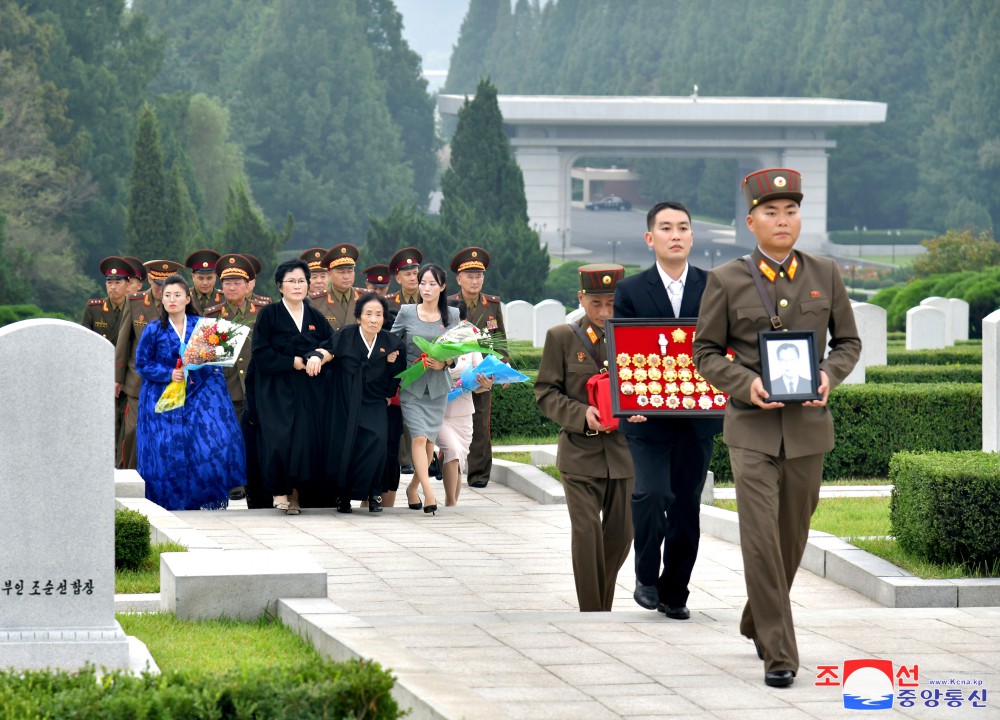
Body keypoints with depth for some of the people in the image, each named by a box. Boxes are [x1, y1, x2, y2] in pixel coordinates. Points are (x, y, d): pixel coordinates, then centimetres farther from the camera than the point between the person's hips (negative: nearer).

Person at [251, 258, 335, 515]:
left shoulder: (316, 318, 14)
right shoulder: (269, 314, 2)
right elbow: (261, 354, -6)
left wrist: (319, 356, -13)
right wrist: (296, 362, -11)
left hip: (310, 394, 3)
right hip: (277, 392, -3)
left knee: (306, 441, -8)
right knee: (280, 438, -18)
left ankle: (297, 493, 1)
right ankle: (280, 490, -5)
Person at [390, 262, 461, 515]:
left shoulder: (452, 315, 3)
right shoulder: (406, 312, -1)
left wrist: (444, 363, -12)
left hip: (437, 387, 2)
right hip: (411, 386, -2)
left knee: (430, 440, 6)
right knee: (419, 437, -15)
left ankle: (413, 487, 25)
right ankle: (428, 492, -18)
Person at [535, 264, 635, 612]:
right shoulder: (561, 338, 1)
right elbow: (546, 393, 0)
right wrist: (582, 414, -17)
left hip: (623, 451, 3)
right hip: (580, 452, -3)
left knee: (620, 537, 8)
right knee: (586, 532, -12)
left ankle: (602, 606, 28)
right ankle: (592, 615, -7)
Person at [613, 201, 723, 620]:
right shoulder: (631, 291, 4)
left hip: (698, 416, 2)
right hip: (648, 416, -2)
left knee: (686, 504, 5)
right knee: (651, 494, -17)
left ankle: (674, 593, 15)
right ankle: (646, 578, 2)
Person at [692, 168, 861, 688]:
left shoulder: (824, 275, 4)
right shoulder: (726, 281, -2)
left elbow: (848, 341, 12)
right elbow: (706, 352, 4)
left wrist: (829, 375, -9)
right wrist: (746, 385, -14)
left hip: (808, 426, 3)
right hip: (752, 428, -3)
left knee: (792, 537, 12)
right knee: (761, 538, -12)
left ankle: (758, 622, 37)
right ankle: (779, 654, -10)